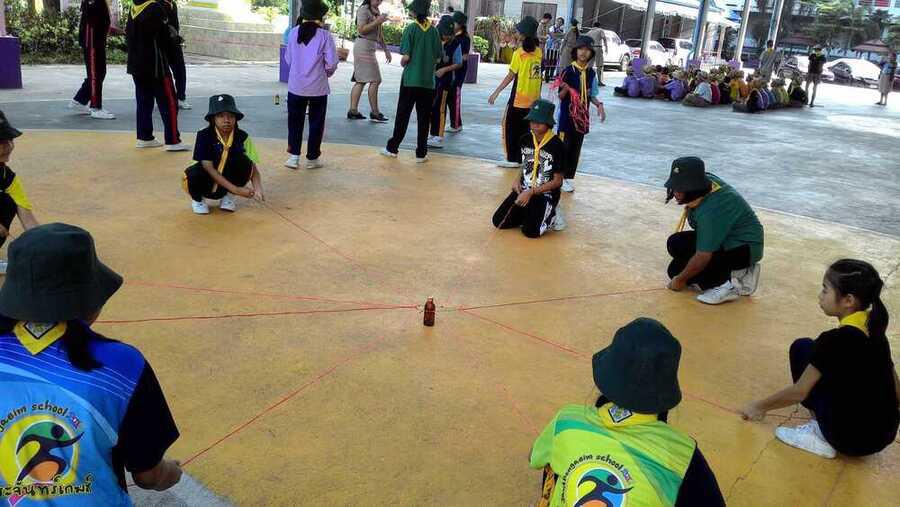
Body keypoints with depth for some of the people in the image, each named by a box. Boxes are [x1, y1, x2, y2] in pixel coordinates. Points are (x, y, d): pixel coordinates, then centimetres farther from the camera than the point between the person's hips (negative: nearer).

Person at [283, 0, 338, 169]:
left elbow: (288, 59, 5)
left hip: (296, 86, 2)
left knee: (295, 121, 14)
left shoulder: (294, 32, -1)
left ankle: (294, 156, 13)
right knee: (316, 123, 11)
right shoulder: (324, 35, -10)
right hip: (318, 87, -2)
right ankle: (312, 158, 17)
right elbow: (331, 63, -11)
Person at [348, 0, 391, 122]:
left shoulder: (376, 11, 18)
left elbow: (379, 34, 22)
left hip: (371, 48, 9)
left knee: (361, 81, 7)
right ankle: (375, 113, -6)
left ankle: (353, 111, 8)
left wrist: (386, 50, 21)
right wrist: (377, 21, -20)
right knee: (375, 80, -9)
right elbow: (361, 30, -17)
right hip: (364, 46, -9)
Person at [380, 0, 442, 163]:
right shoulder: (434, 31, 1)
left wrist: (403, 64, 8)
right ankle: (421, 153, 9)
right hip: (428, 82, 2)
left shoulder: (411, 28, -8)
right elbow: (438, 58, 3)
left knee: (402, 115, 8)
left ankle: (392, 148, 15)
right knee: (423, 118, 7)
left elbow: (406, 56, -13)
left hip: (410, 79, -2)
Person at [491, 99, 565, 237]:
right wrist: (518, 179, -3)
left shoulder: (557, 146, -16)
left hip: (546, 194, -5)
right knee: (499, 222, -8)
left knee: (531, 231, -22)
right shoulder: (525, 140, 1)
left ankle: (551, 215, 9)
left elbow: (557, 181, -13)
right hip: (524, 189, 6)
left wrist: (531, 192, -18)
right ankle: (530, 213, 16)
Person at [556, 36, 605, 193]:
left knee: (575, 149, 8)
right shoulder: (568, 71, -9)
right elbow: (560, 96, -6)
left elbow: (591, 95, 14)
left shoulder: (591, 73, 4)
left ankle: (568, 177, 18)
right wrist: (565, 89, -27)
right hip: (567, 115, -4)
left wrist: (599, 105, -3)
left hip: (582, 116, 5)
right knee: (563, 147, -3)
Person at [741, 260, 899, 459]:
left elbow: (799, 391, -10)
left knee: (802, 348, 1)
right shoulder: (875, 331, 5)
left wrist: (759, 406, 5)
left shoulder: (834, 340, -17)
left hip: (850, 438, -8)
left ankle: (820, 437, 2)